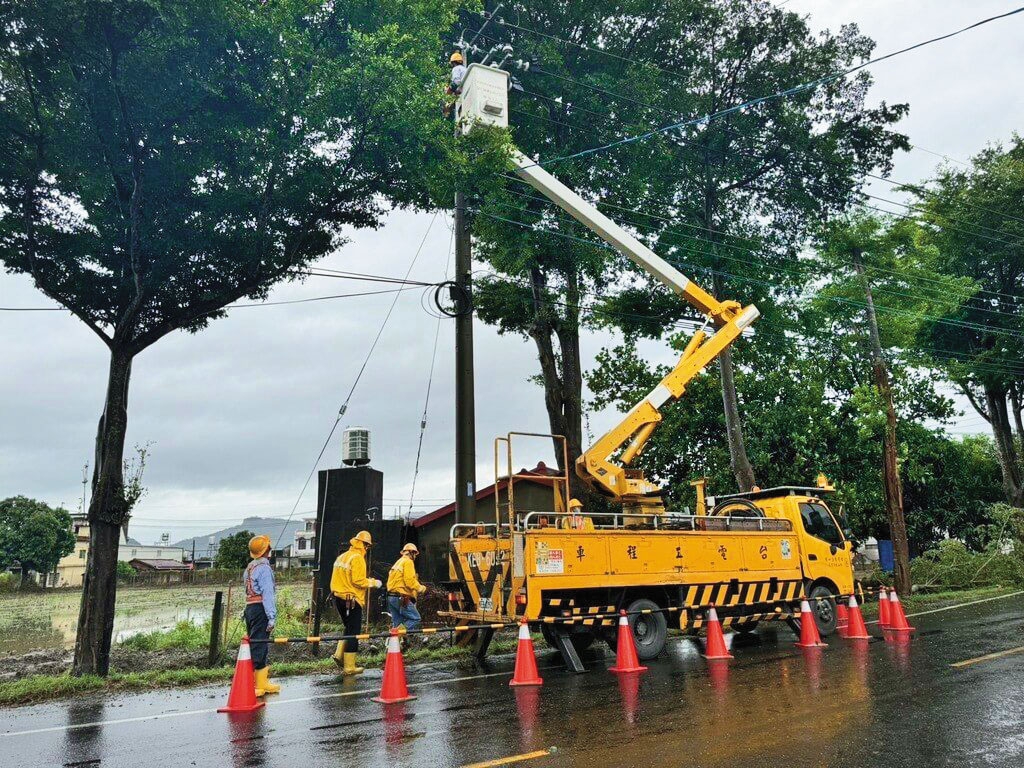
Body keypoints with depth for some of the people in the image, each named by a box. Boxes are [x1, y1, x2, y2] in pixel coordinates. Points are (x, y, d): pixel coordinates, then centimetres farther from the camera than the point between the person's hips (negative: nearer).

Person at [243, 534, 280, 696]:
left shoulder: (249, 567, 17)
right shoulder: (264, 568, -12)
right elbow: (267, 594, -17)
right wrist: (272, 617, -18)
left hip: (249, 608, 10)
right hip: (260, 609, -10)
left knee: (258, 646, 14)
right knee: (258, 646, -6)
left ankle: (263, 683, 22)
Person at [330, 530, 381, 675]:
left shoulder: (341, 557, 13)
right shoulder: (357, 558, -14)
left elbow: (337, 579, 16)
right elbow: (358, 581, -20)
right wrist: (373, 582, -7)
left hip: (339, 597, 9)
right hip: (352, 600, -9)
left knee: (349, 628, 23)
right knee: (353, 632, -1)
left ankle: (339, 654, 12)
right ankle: (349, 667, 3)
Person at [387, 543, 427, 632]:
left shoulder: (398, 562, 23)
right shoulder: (408, 562, -6)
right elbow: (409, 580, -17)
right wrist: (420, 588, -5)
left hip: (391, 597, 10)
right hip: (401, 598, -9)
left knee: (396, 622, 11)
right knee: (415, 618, -6)